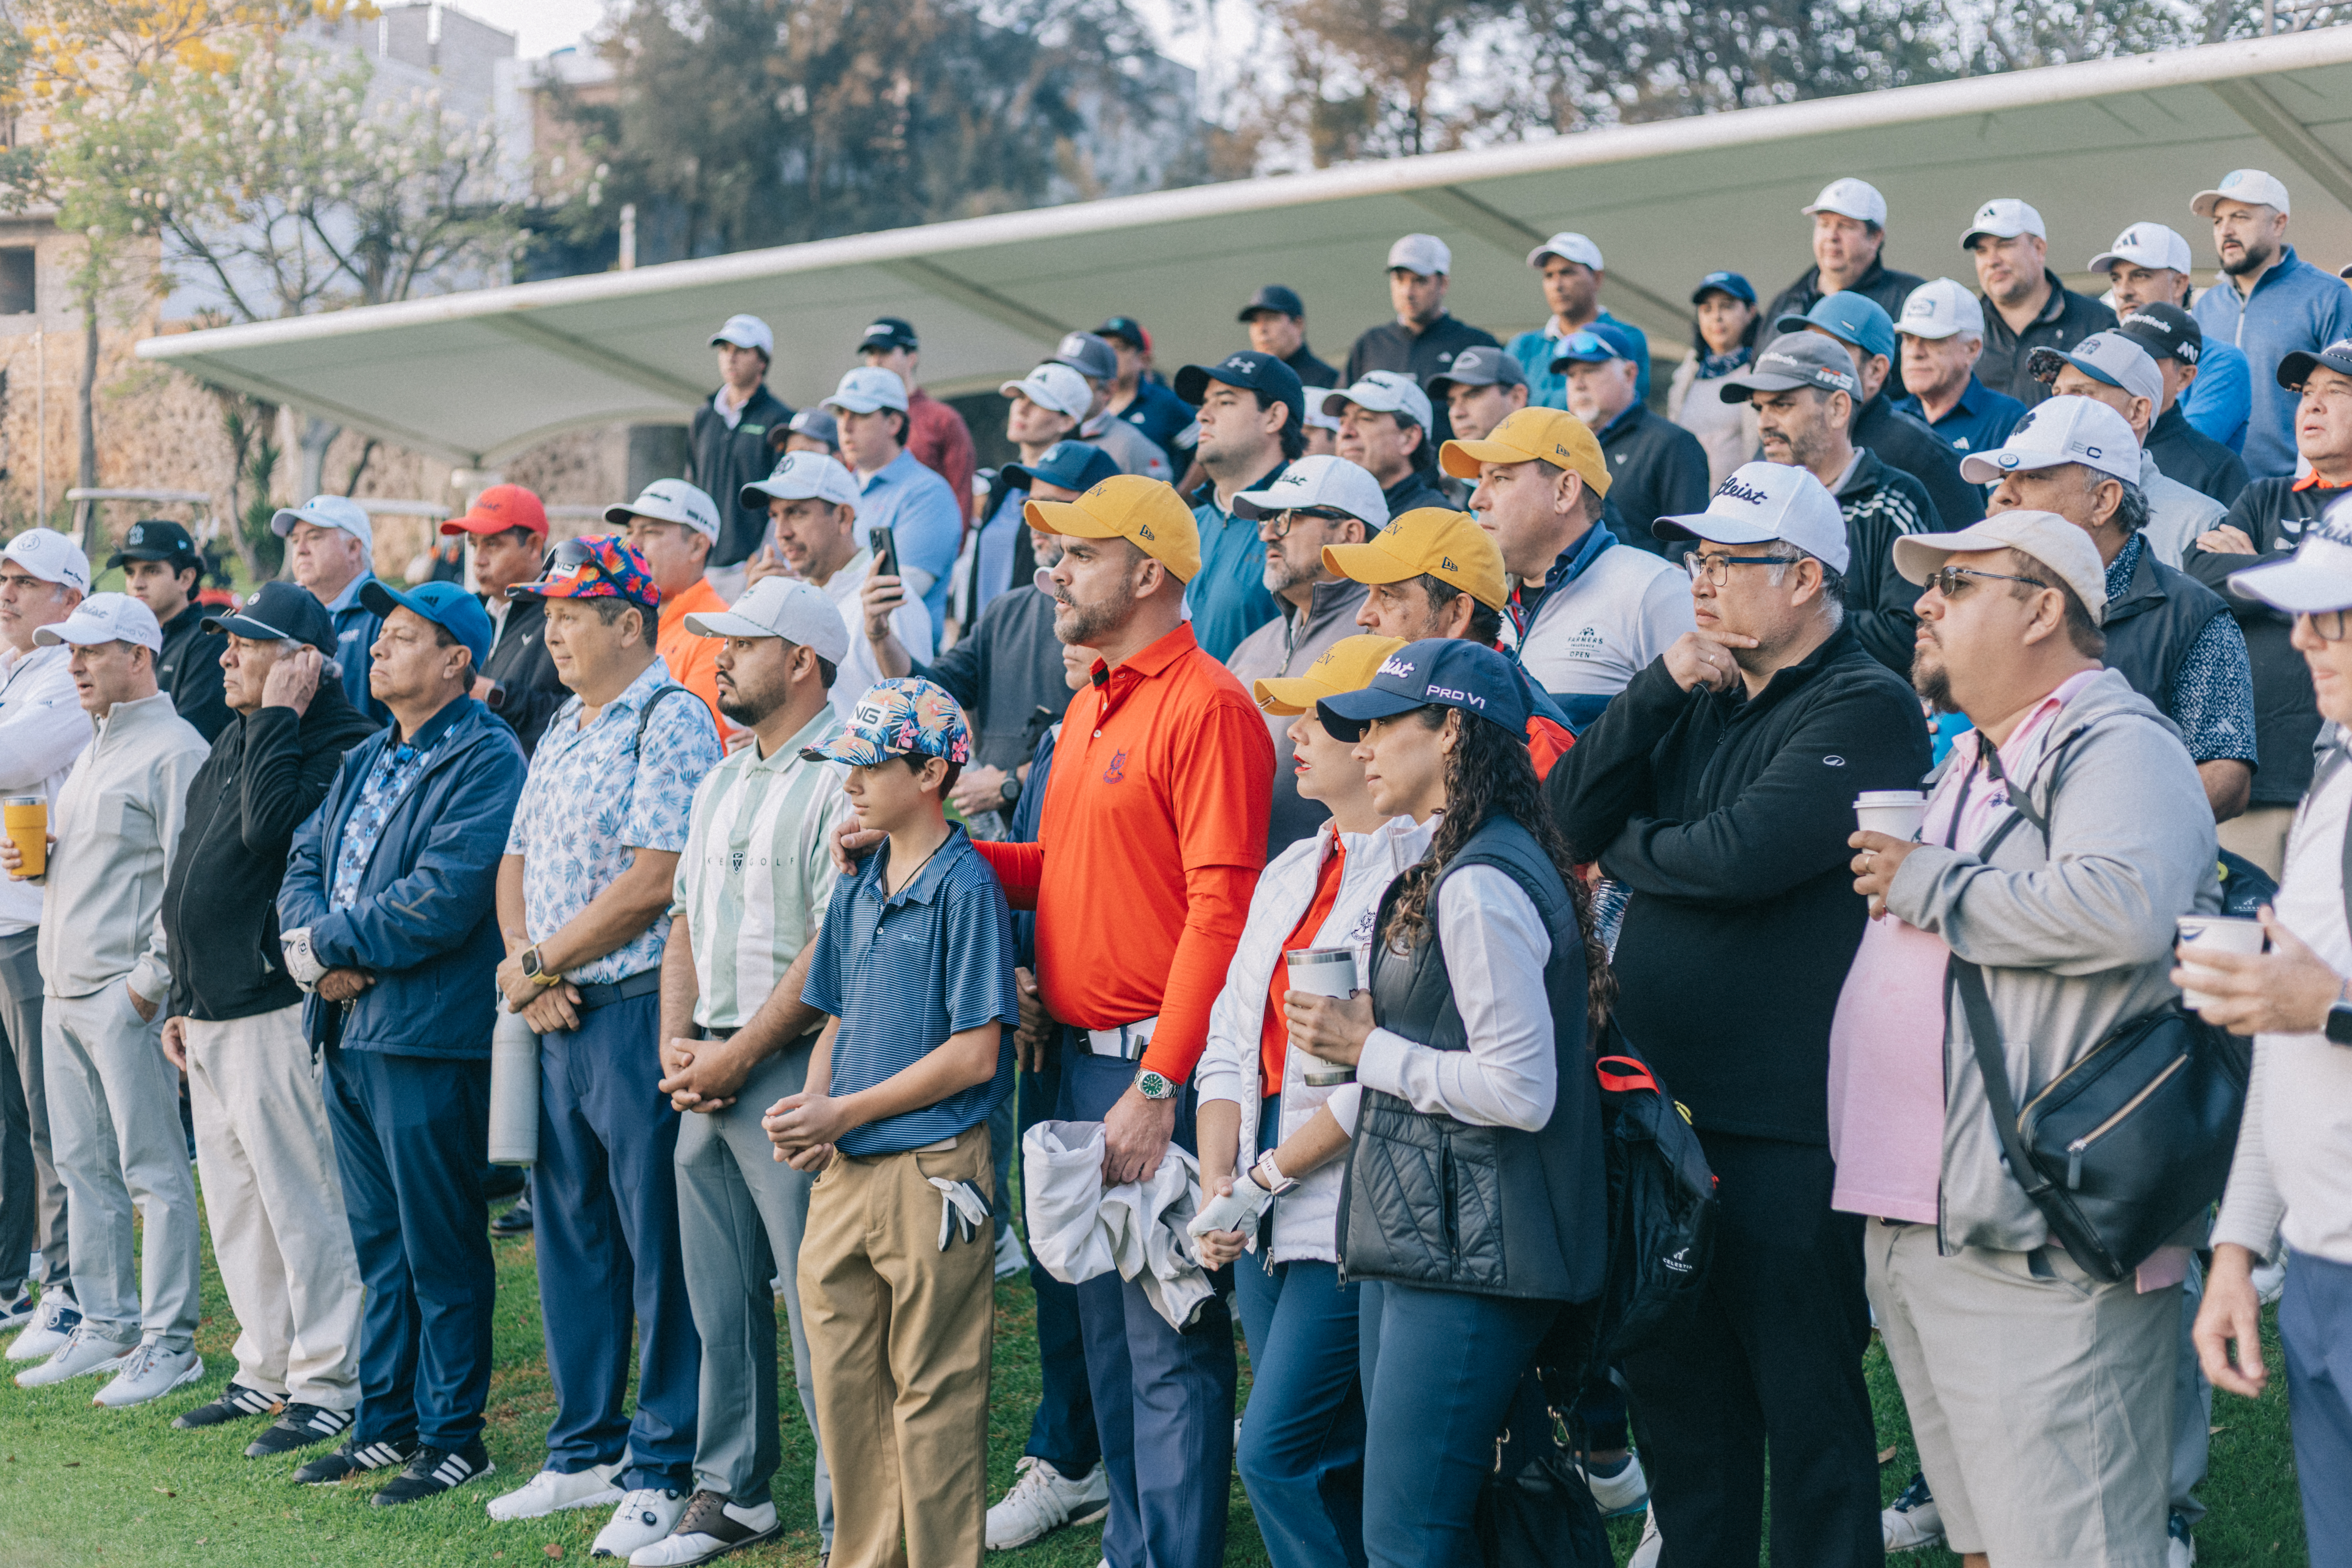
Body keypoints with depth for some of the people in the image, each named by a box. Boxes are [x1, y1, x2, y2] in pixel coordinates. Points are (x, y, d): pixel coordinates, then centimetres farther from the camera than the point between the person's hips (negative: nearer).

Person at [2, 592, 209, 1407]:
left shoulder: (175, 750, -11)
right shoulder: (94, 749, 19)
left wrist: (149, 982, -19)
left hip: (128, 994, -10)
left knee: (154, 1171, -5)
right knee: (84, 1167, 13)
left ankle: (169, 1342, 1)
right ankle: (106, 1329, 22)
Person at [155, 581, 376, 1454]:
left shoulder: (338, 745, -12)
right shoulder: (236, 742, 18)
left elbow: (268, 825, -29)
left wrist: (277, 716, -18)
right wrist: (181, 1000, 22)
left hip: (277, 1013, -10)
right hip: (211, 1018, 10)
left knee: (300, 1201, -4)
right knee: (235, 1207, 15)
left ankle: (327, 1385, 4)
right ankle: (265, 1372, 25)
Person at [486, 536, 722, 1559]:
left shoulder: (671, 722, -10)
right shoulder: (561, 732, 17)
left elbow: (656, 880, -19)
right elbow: (517, 863, 17)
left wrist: (538, 961, -11)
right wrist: (524, 970, -3)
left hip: (640, 1008, -9)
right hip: (558, 1016, 9)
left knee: (657, 1245, -2)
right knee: (569, 1234, 14)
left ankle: (664, 1474, 7)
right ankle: (585, 1453, 25)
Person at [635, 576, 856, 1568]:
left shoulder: (843, 778, -11)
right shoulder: (722, 782, 18)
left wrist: (734, 1057, -14)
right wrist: (676, 1047, 5)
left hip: (793, 1070, -8)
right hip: (708, 1076, 8)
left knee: (818, 1303, -5)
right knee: (721, 1298, 14)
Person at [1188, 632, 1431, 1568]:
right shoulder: (1291, 870, 17)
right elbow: (1231, 1042, 15)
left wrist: (1268, 1176, -12)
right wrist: (1217, 1180, 2)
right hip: (1264, 1228, 8)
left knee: (1278, 1457, -9)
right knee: (1330, 1474, 12)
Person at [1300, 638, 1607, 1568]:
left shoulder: (1480, 886, -17)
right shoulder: (1451, 870, 16)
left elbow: (1520, 1091, -22)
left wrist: (1367, 1051, -13)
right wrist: (1366, 1034, 10)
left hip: (1468, 1252, -10)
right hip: (1423, 1238, 10)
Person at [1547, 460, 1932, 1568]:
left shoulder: (1864, 707, -10)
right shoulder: (1705, 699, 14)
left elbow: (1742, 854, -23)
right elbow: (1569, 812, 4)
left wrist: (1623, 848, -3)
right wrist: (1660, 686, -8)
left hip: (1787, 1127, -8)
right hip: (1663, 1101, 8)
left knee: (1805, 1397, 3)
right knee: (1674, 1382, 18)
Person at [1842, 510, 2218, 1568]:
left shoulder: (2116, 745, -9)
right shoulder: (1968, 764, 22)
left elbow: (2121, 911, -30)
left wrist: (1928, 884, -17)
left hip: (2034, 1244, -9)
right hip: (1914, 1231, 10)